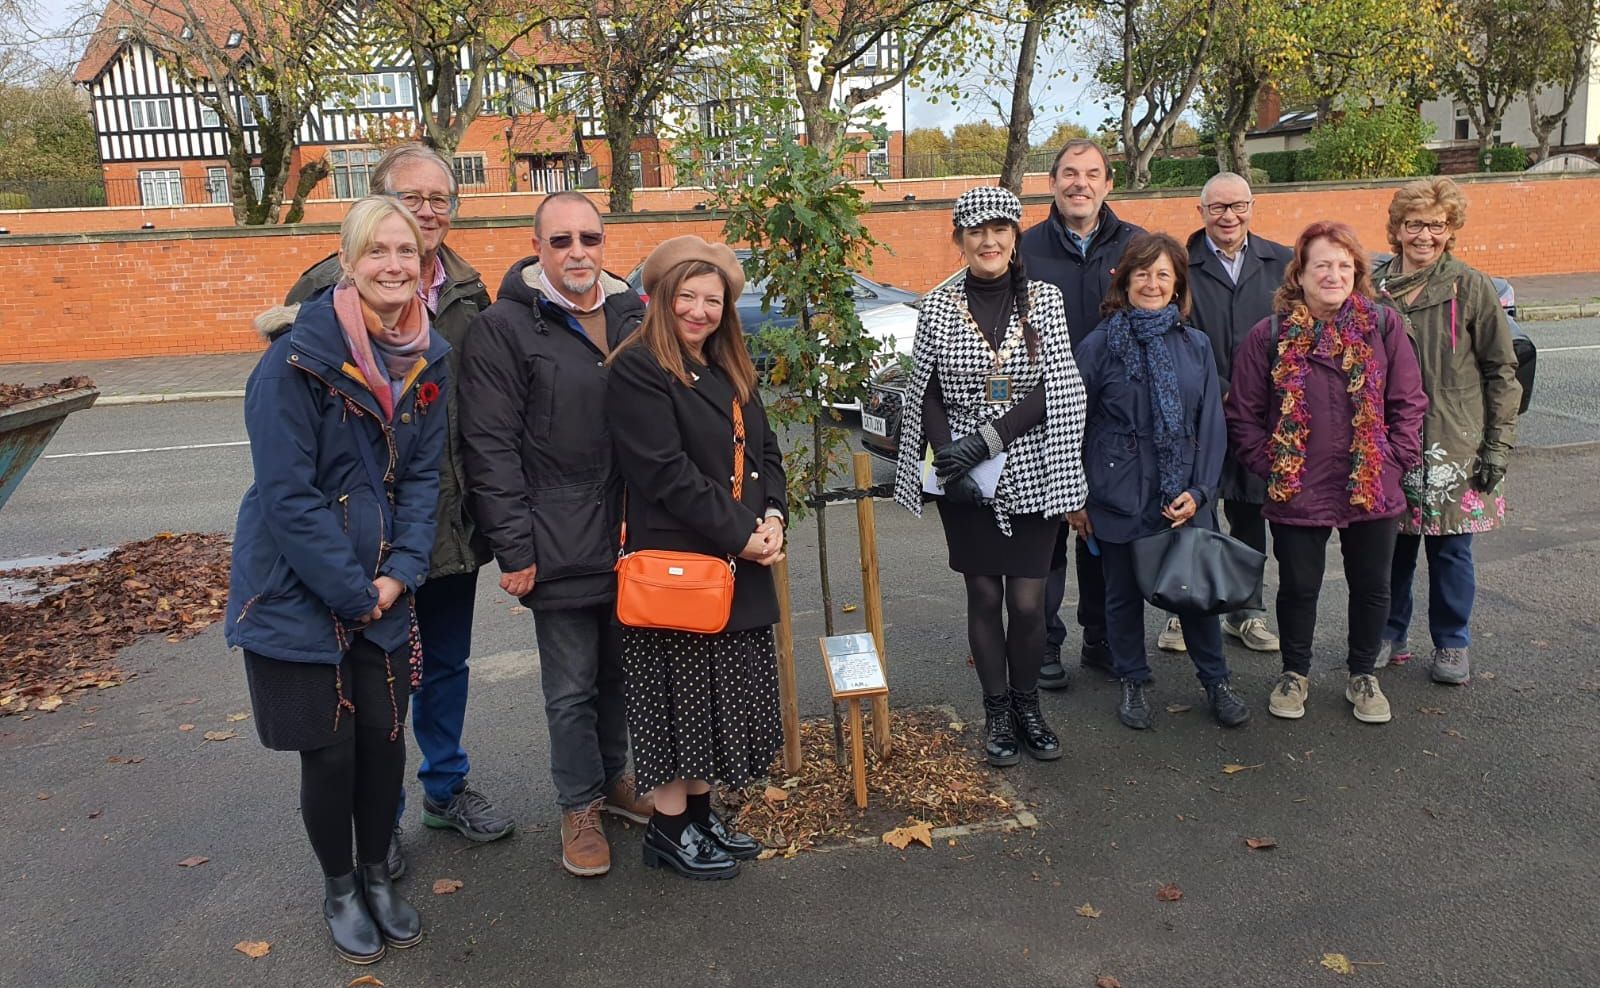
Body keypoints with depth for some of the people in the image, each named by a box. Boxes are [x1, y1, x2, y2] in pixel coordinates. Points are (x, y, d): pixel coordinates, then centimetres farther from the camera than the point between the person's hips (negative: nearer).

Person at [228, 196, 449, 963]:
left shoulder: (427, 357, 0)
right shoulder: (298, 357, -17)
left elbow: (422, 473, 2)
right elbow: (287, 493, -18)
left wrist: (399, 573, -9)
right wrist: (354, 592, -16)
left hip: (384, 588, 4)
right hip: (299, 589, -4)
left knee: (384, 738, 10)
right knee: (329, 750, 5)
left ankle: (376, 874, 33)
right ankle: (339, 889, 29)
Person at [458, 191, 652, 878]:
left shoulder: (632, 315, 9)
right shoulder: (503, 327, -7)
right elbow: (491, 446, -10)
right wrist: (514, 549, -13)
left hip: (632, 536, 5)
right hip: (560, 544, -5)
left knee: (620, 670, 18)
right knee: (571, 687, 6)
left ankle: (614, 778, 38)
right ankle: (580, 805, 25)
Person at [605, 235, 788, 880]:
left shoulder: (729, 369, 15)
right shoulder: (637, 370, -11)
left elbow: (765, 451, 14)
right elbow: (666, 472, -18)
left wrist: (773, 517, -4)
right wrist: (739, 534, -17)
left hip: (741, 564, 8)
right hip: (676, 560, -8)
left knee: (721, 695, 16)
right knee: (677, 695, 2)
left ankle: (699, 812, 30)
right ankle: (668, 828, 18)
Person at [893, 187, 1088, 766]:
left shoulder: (1044, 300, 2)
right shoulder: (939, 307, 2)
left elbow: (1056, 390, -7)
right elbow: (926, 393, 2)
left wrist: (988, 437, -17)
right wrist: (947, 456, -13)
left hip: (1032, 475, 0)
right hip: (965, 481, 0)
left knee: (1027, 600, 1)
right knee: (984, 594, 7)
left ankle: (1027, 706, 25)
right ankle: (997, 712, 25)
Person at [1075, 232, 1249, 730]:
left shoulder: (1196, 345, 5)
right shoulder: (1098, 346, -3)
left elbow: (1211, 425, 5)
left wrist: (1198, 491, -5)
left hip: (1185, 497, 2)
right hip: (1119, 497, -2)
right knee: (1124, 593, 10)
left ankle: (1216, 680, 27)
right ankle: (1133, 683, 29)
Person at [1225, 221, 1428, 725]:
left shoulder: (1383, 325, -2)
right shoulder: (1269, 335, -5)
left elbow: (1409, 403, 2)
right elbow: (1242, 415, -2)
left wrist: (1394, 460, -5)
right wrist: (1271, 467, -7)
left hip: (1372, 491, 2)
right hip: (1296, 493, -1)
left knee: (1371, 586, 14)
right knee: (1298, 588, 11)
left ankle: (1362, 674, 35)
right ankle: (1295, 673, 32)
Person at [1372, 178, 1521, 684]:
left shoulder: (1470, 287, -4)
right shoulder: (1374, 286, 3)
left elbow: (1502, 371, -1)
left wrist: (1498, 445, -5)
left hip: (1454, 447, -2)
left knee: (1450, 548, 6)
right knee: (1392, 543, 9)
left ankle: (1451, 644, 23)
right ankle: (1389, 635, 26)